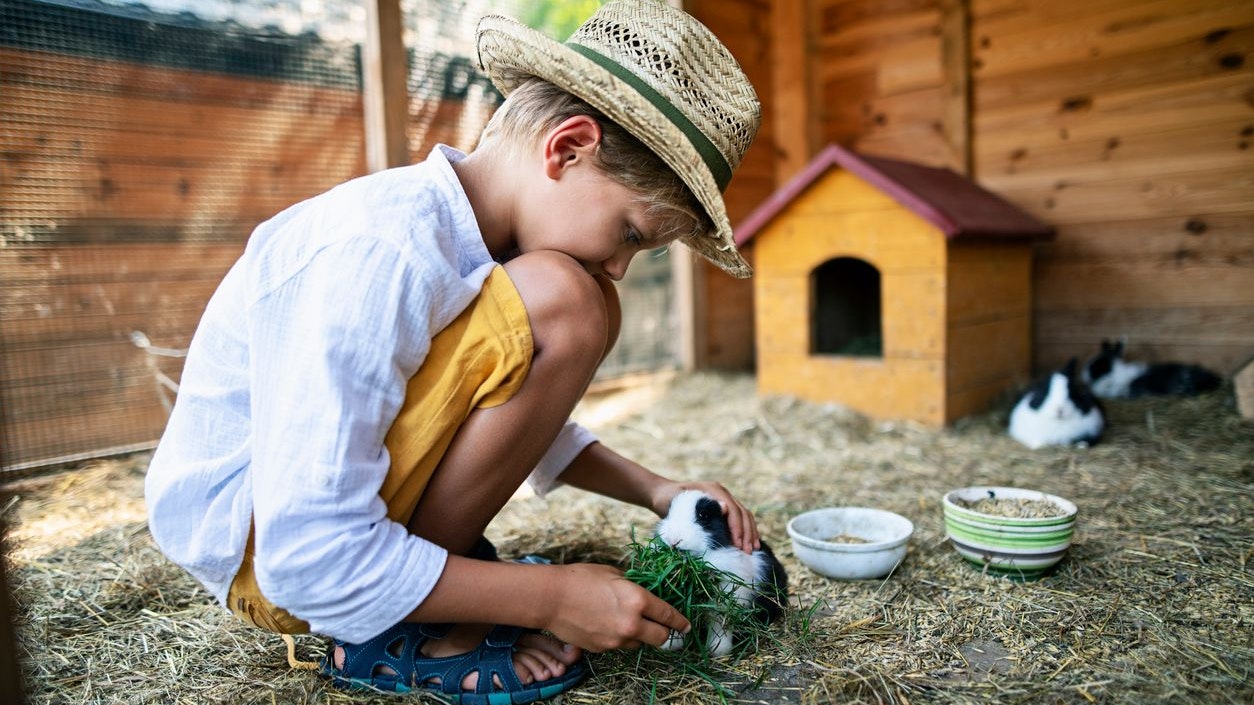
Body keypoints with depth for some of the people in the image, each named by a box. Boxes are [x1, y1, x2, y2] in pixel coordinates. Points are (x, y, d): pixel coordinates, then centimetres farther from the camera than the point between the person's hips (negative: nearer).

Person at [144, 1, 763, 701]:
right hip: (255, 550, -8)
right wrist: (551, 598, -23)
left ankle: (444, 570, 2)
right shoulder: (373, 255, -30)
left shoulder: (467, 235, -2)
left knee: (586, 313, 5)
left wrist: (654, 491, 0)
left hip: (341, 498, 9)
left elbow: (522, 419, 10)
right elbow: (307, 558, -29)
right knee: (557, 302, -27)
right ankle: (399, 636, -12)